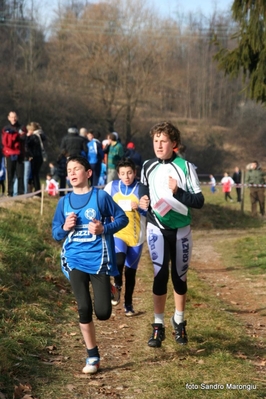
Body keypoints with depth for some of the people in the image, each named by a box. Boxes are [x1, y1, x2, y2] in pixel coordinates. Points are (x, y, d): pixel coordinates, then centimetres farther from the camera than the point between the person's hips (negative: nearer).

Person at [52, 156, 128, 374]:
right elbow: (56, 233, 10)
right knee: (84, 309, 0)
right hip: (75, 260, 3)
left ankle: (108, 289, 33)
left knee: (103, 312, -5)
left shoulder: (101, 196, -5)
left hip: (98, 259, -3)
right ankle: (93, 356, 14)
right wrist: (65, 228, -12)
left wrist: (104, 228, -15)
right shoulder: (64, 202, 6)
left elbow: (122, 218, 1)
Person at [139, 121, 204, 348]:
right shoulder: (148, 167, 2)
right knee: (160, 275, -9)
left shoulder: (185, 167, -8)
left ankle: (179, 322, 27)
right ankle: (158, 326, 0)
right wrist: (143, 202, -5)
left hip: (181, 230, -1)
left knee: (180, 276, 9)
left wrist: (178, 191, -25)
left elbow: (199, 201, -10)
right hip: (157, 229, 1)